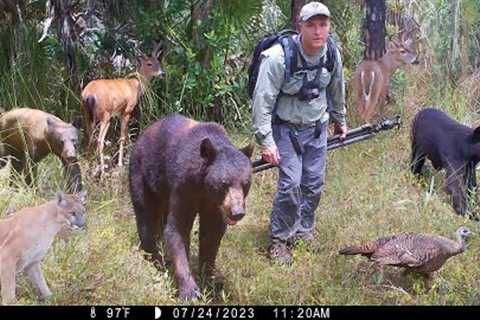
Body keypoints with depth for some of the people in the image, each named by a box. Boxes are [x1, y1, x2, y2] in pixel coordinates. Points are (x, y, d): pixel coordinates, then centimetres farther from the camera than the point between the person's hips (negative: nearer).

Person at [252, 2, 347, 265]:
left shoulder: (332, 55, -7)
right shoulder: (279, 57, -25)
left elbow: (336, 92, 13)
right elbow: (262, 100, -21)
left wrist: (340, 121, 26)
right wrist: (266, 142, -22)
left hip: (317, 127, 5)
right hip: (286, 128, -5)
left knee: (314, 184, 7)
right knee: (290, 184, -12)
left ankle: (304, 232, 26)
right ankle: (279, 240, 4)